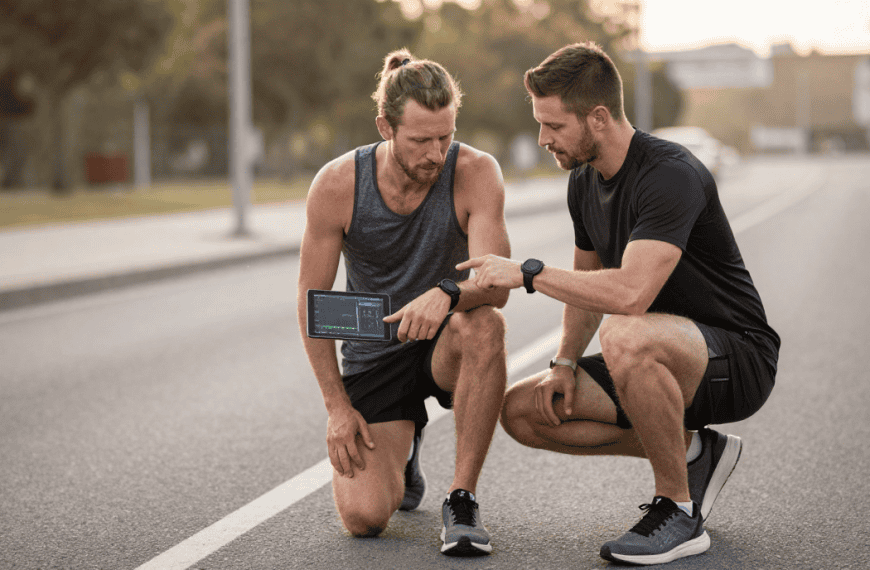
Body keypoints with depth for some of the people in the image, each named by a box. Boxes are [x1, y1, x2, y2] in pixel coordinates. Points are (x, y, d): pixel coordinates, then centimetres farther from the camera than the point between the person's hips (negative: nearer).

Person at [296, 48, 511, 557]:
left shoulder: (476, 173, -18)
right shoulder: (336, 185, -16)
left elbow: (497, 285, -27)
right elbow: (312, 302, -6)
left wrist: (446, 294, -50)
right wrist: (338, 406, -10)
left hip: (446, 344, 0)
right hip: (372, 354, 1)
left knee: (482, 323, -38)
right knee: (364, 517, -16)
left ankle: (463, 498, -23)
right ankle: (402, 446, 22)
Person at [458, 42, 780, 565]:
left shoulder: (672, 175, -25)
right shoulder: (584, 181, 4)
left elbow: (630, 293, -37)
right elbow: (588, 287, 17)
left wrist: (528, 272, -26)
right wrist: (565, 363, 2)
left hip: (738, 360, -9)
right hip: (669, 364, 9)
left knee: (625, 337, -39)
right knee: (523, 411, -2)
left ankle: (680, 513, -19)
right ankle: (690, 451, 6)